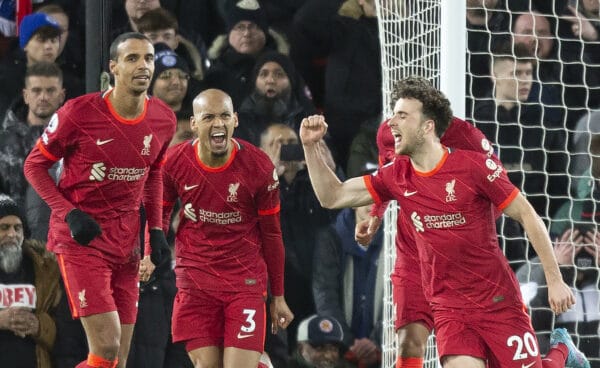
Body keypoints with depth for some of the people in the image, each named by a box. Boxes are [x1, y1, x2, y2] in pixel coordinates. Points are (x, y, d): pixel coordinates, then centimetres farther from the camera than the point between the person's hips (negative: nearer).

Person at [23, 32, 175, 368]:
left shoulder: (163, 120, 1)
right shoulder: (79, 113, -15)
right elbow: (34, 165, -3)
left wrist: (156, 229, 9)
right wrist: (69, 214, -16)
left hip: (127, 245, 6)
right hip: (82, 239, -6)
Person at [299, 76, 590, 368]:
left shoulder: (474, 166, -11)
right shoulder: (396, 177, 3)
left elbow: (528, 216, -6)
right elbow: (333, 197, 7)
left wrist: (555, 280, -6)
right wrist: (310, 147, -7)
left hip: (499, 301, -3)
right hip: (448, 308, 3)